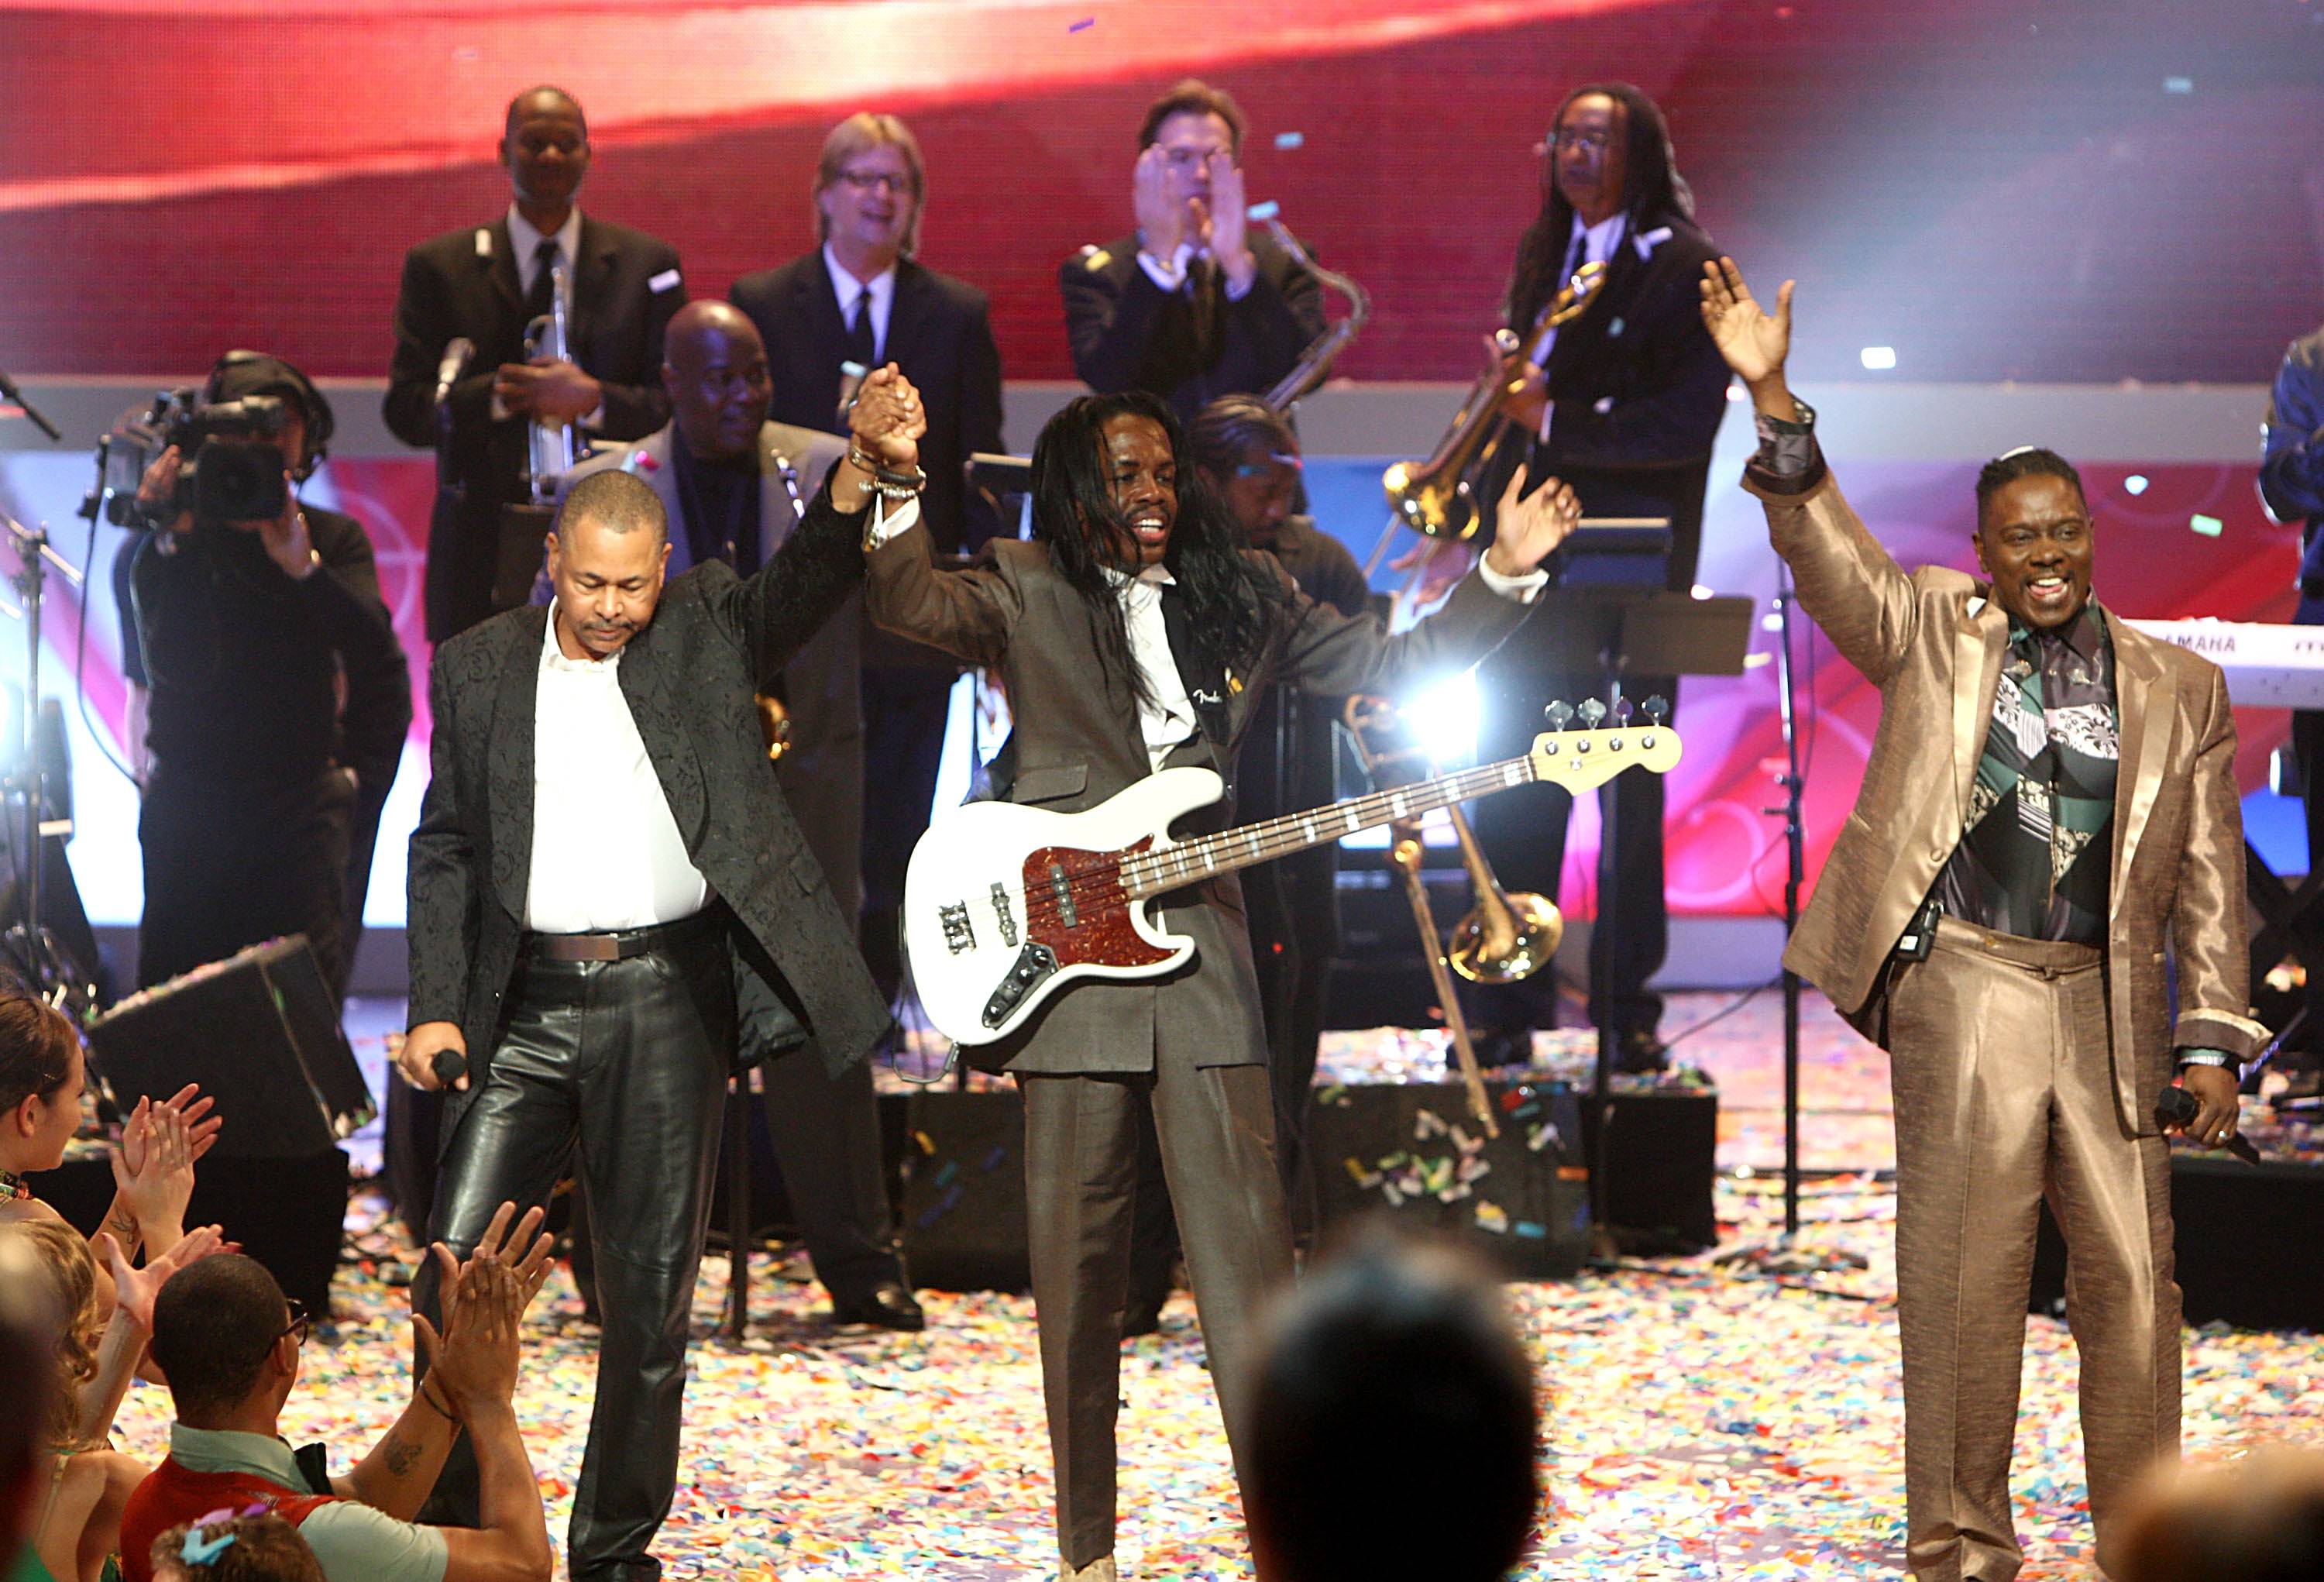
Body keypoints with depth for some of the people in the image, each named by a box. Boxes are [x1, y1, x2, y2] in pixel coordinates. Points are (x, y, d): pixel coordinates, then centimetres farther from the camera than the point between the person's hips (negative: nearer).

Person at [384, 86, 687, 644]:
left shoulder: (648, 264, 9)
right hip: (482, 551, 0)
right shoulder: (438, 267, 8)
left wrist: (593, 399, -15)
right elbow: (407, 410, 1)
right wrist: (498, 393, -16)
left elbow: (679, 406, 3)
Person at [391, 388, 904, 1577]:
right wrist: (434, 1010, 1)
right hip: (526, 1005, 1)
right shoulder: (479, 668, 9)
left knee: (650, 1301, 4)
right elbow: (446, 847, 11)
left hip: (667, 999, -1)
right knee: (456, 1277, -5)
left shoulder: (708, 630, 5)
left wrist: (862, 464, -32)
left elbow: (808, 579, -12)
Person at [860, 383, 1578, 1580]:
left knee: (1247, 1259, -3)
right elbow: (904, 604, -15)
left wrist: (1504, 575, 7)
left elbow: (1395, 665, 18)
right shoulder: (1022, 594, 3)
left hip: (1202, 955, 2)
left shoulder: (1242, 595, 14)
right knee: (1076, 1266, 4)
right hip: (1063, 961, -2)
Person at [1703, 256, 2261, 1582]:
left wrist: (2212, 1040, 3)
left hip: (2105, 1007, 2)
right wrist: (1772, 398, -20)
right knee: (1965, 1279, 0)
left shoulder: (2179, 690, 9)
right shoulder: (1931, 636, 6)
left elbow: (2209, 880, 8)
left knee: (2134, 1280, 3)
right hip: (1963, 990, -2)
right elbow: (1819, 543, -7)